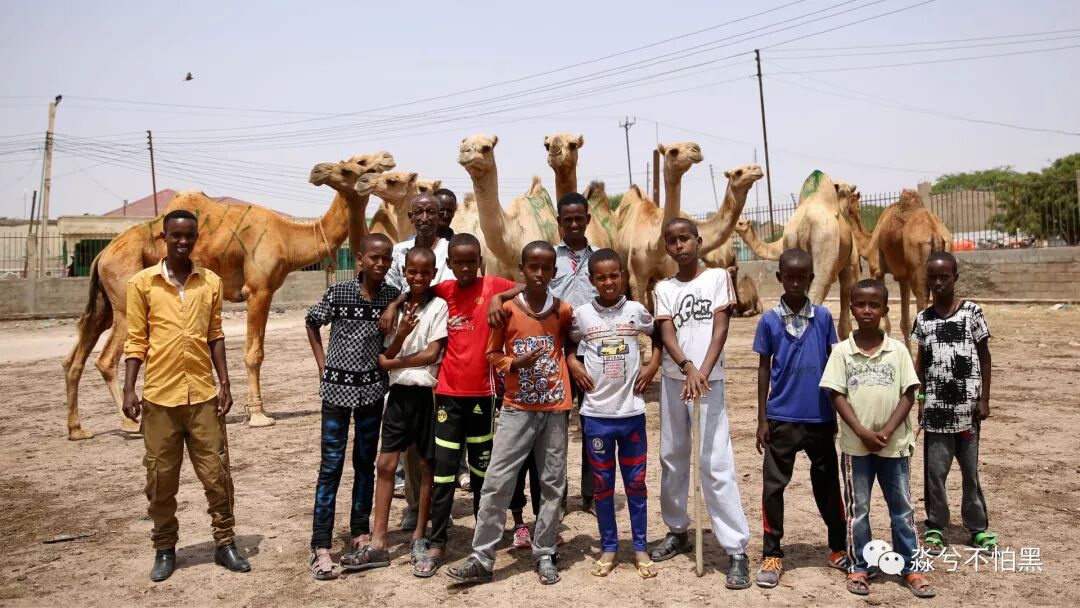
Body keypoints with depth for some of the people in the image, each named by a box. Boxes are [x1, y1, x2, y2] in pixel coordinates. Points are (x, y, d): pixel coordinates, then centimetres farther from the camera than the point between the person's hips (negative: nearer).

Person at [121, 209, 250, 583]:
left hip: (203, 394, 1)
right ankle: (164, 549, 24)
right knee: (160, 477, 9)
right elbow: (136, 340, 1)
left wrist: (225, 384, 3)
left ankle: (225, 543, 19)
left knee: (216, 473, 6)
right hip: (160, 395, -1)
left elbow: (215, 337, 8)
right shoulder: (142, 283, 0)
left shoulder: (211, 282, 5)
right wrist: (129, 389, -6)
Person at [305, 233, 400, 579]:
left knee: (365, 462, 11)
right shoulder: (338, 292, -8)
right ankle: (320, 546, 5)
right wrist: (323, 367, 1)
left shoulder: (393, 296, -2)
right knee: (331, 466, 0)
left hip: (372, 389, 2)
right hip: (337, 388, -2)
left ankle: (360, 534, 22)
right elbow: (312, 324, 6)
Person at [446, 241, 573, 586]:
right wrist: (514, 363, -14)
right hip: (517, 409, -1)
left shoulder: (563, 311, 1)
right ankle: (482, 559, 5)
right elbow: (492, 354, 3)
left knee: (553, 484, 8)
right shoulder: (507, 309, -4)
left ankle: (544, 555, 21)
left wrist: (573, 367, 3)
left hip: (554, 409, 2)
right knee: (496, 483, -3)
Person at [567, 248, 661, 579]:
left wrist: (653, 366, 3)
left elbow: (659, 336, 16)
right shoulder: (581, 314, -2)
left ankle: (640, 548, 22)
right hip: (596, 413, 0)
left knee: (635, 482, 9)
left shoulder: (636, 311, 0)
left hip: (632, 411, 0)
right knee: (602, 484, 9)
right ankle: (608, 548, 22)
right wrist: (572, 365, -4)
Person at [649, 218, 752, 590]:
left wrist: (702, 373, -21)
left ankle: (737, 551, -2)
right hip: (673, 379, 4)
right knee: (672, 457, 11)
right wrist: (687, 368, -24)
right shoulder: (664, 289, 8)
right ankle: (677, 531, 28)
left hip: (709, 380, -4)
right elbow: (667, 335, -5)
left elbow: (720, 328, -8)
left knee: (717, 464, -7)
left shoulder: (717, 277, 1)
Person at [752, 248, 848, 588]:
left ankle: (839, 549, 30)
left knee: (827, 484, 13)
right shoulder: (769, 320, -2)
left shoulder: (823, 317, 0)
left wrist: (836, 413, 8)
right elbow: (763, 370, 2)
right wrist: (761, 419, -1)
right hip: (781, 418, -1)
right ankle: (772, 555, 15)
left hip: (820, 418, 1)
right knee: (773, 486, 3)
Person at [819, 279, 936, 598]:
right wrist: (862, 432, -15)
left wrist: (887, 431, -13)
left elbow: (908, 394, -2)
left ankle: (910, 568, 22)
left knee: (902, 508, 10)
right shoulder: (842, 351, -2)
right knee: (857, 509, 9)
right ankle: (858, 567, 20)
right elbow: (837, 395, -5)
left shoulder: (898, 350, 0)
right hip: (855, 445, -1)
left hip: (894, 444, 1)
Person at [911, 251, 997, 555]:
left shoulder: (972, 312, -3)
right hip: (936, 408, 1)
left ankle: (978, 527, 22)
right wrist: (921, 399, 4)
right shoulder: (923, 319, 3)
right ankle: (935, 527, 16)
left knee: (970, 469, 9)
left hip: (967, 406, -1)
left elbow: (984, 356, 1)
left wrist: (984, 398, -2)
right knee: (934, 470, 4)